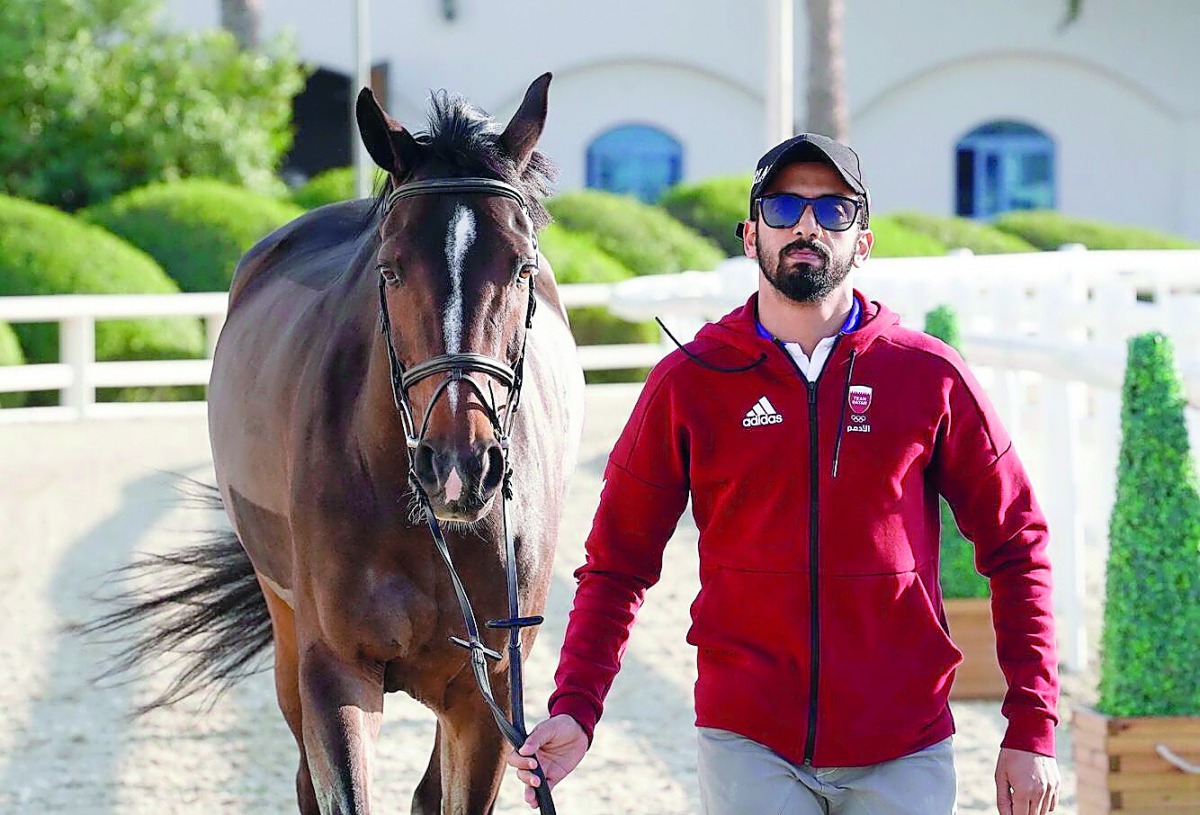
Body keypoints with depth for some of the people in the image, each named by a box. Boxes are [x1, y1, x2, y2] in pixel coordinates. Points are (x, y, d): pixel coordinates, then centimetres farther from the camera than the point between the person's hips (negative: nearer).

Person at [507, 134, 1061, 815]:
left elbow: (1016, 547, 5)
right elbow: (619, 561, 5)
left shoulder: (929, 376, 2)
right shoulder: (689, 382, 2)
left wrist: (1032, 733, -1)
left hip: (903, 753, 1)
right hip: (749, 748, 0)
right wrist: (576, 709, -9)